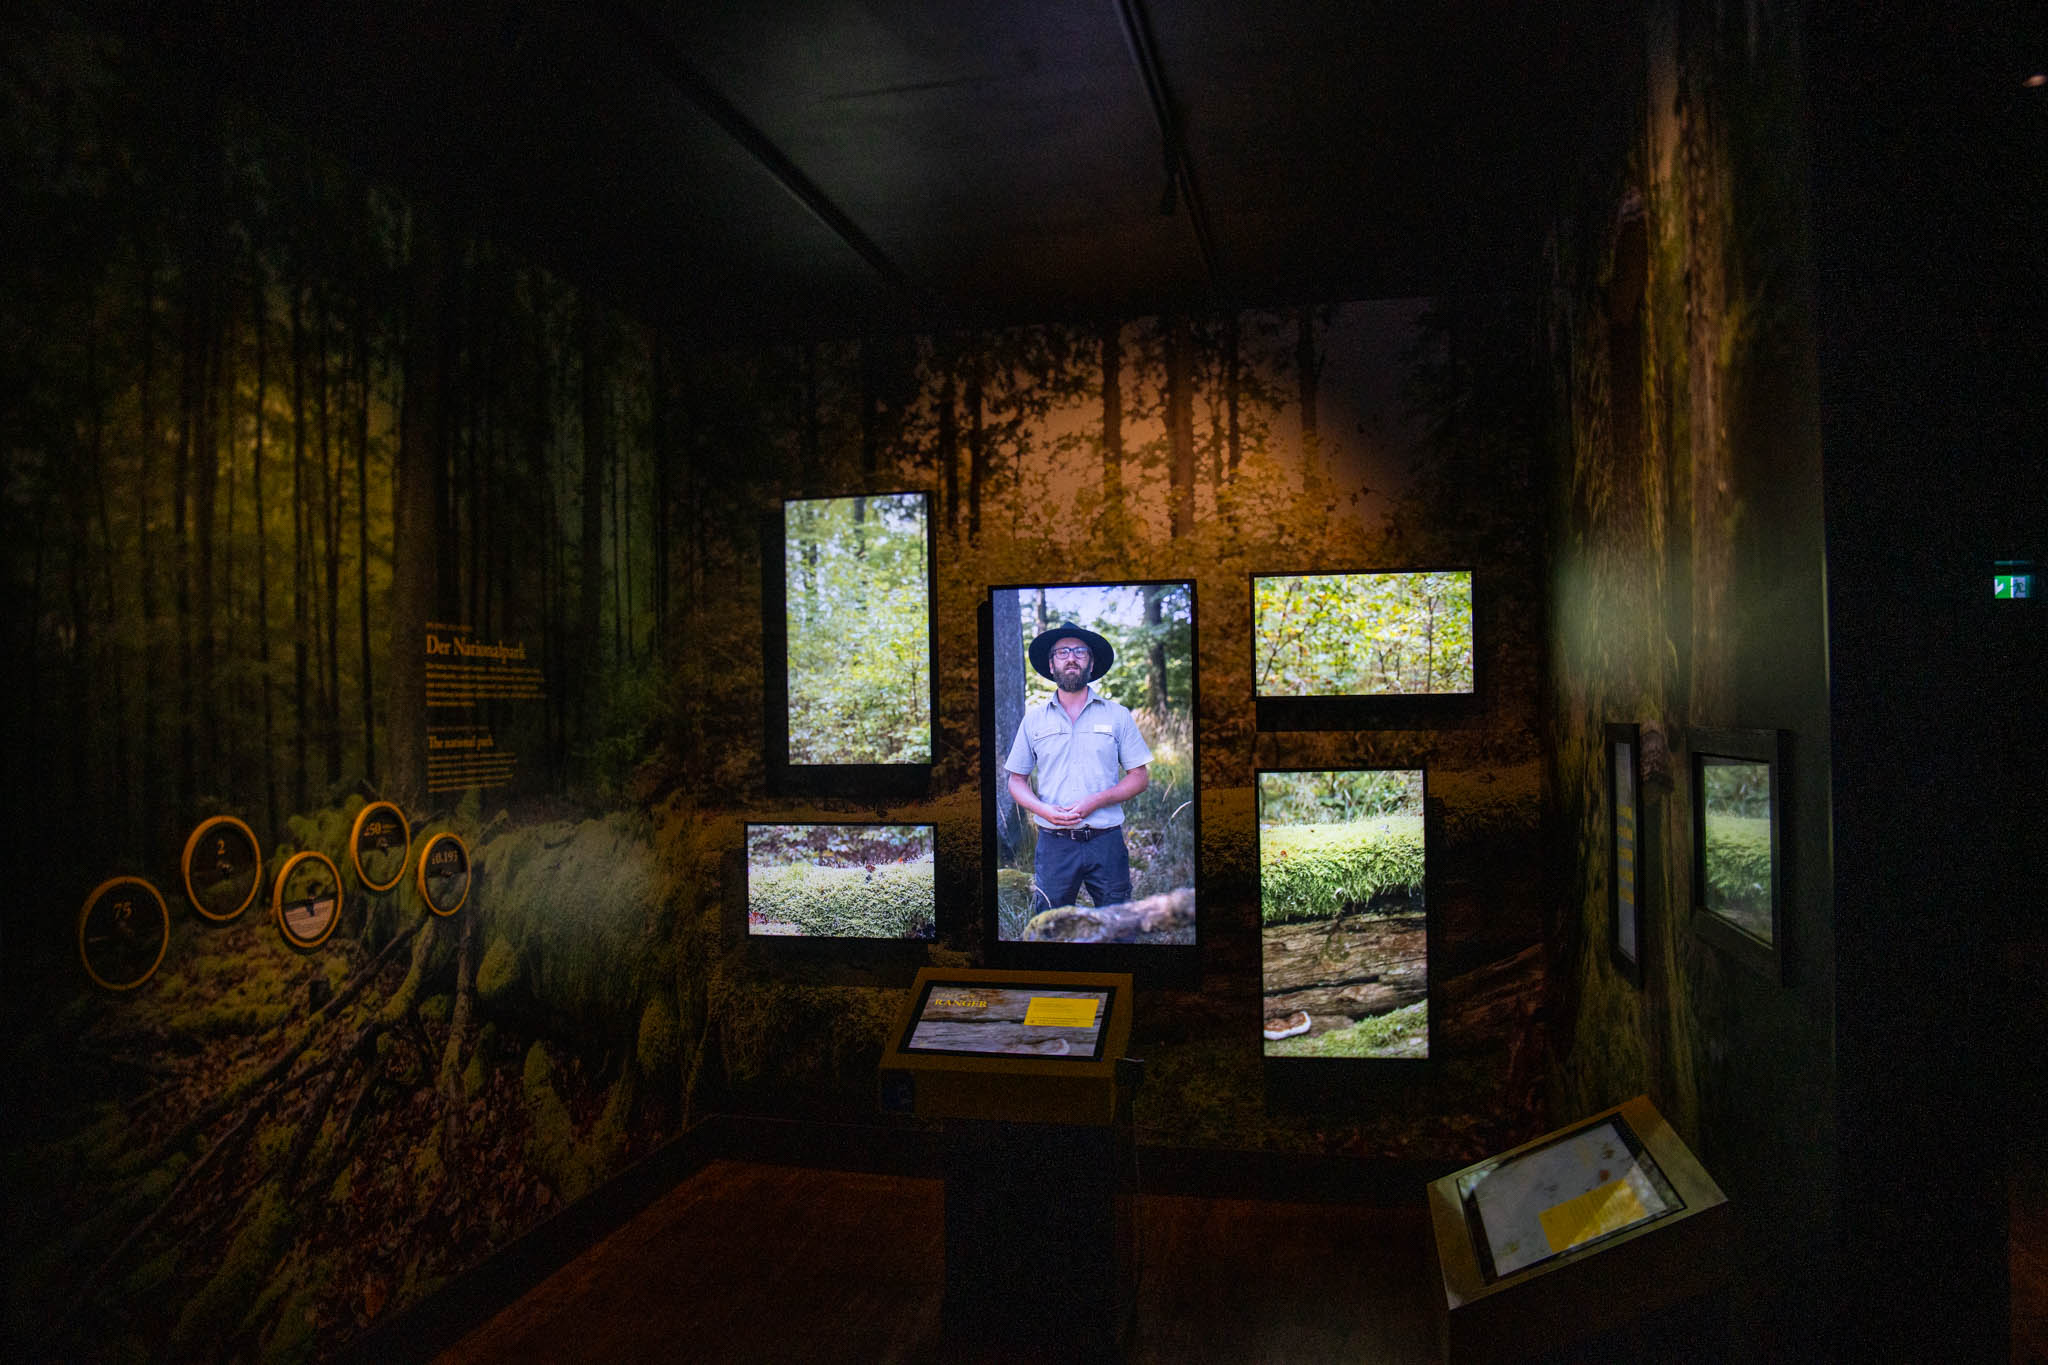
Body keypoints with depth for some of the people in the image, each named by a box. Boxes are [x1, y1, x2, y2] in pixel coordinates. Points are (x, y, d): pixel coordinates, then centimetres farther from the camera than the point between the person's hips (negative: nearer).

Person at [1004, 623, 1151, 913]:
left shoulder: (1117, 715, 7)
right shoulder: (1033, 719, 9)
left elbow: (1139, 777, 5)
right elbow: (1016, 781, 11)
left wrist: (1095, 801, -11)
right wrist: (1044, 810, -10)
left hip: (1106, 843, 0)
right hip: (1054, 844, 0)